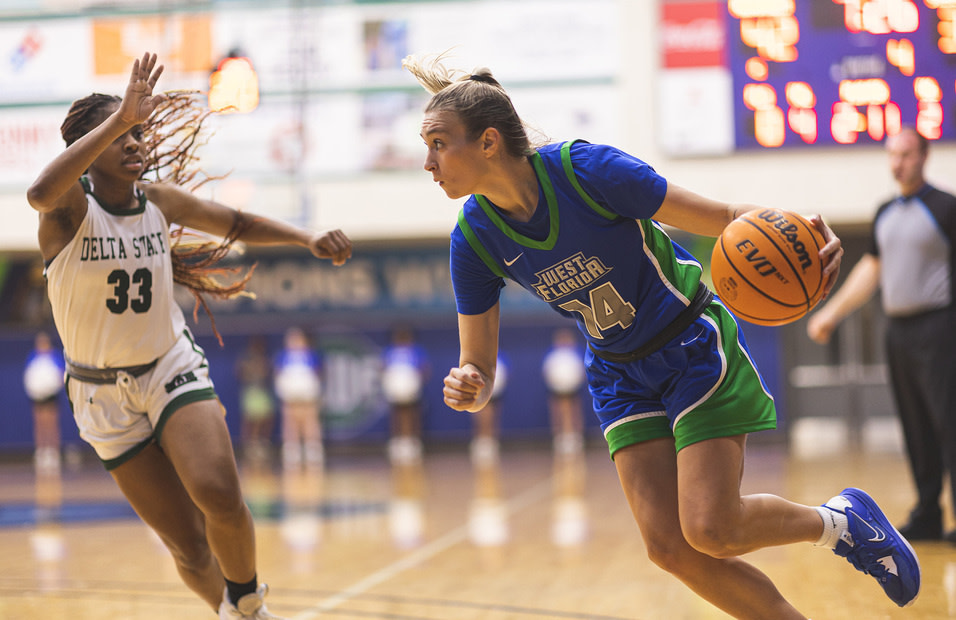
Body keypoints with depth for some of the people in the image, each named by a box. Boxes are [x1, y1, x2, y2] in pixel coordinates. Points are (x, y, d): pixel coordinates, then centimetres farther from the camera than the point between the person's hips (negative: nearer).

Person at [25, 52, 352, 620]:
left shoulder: (160, 201, -2)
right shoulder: (71, 204, -15)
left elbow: (238, 224, 15)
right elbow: (40, 193, -41)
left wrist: (310, 239, 0)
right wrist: (120, 117, -46)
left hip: (173, 369, 2)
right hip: (106, 394, -2)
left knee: (219, 494, -25)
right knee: (189, 548, -2)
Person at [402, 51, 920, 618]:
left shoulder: (586, 169, -27)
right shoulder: (474, 239, -14)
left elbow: (726, 217, -21)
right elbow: (479, 370, -6)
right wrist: (467, 389, -31)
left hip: (695, 348, -4)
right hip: (621, 376, 5)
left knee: (710, 530, -14)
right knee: (670, 546, -8)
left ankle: (841, 519, 14)